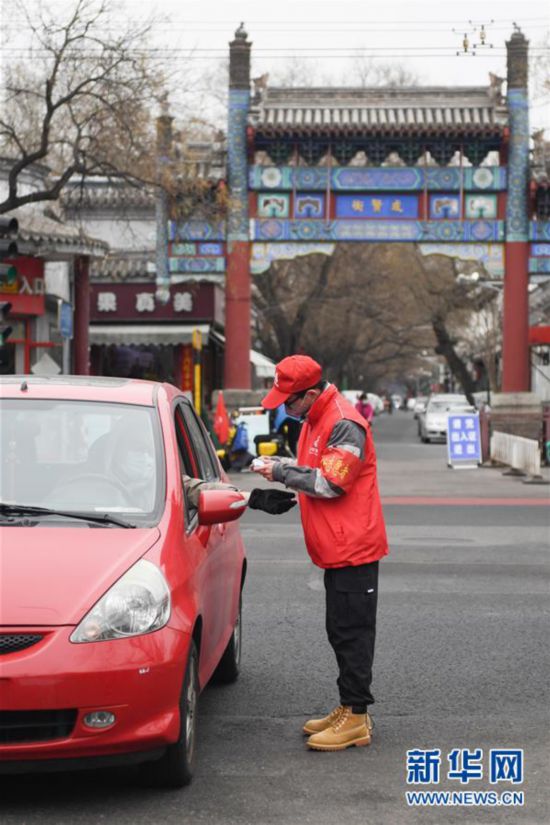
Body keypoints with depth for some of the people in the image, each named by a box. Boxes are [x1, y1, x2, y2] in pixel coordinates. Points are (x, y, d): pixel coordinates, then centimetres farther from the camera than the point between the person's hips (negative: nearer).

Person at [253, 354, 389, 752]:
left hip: (352, 547, -10)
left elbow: (330, 483, -22)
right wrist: (281, 464, 6)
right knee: (342, 631, 15)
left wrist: (282, 473, -13)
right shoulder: (317, 419, 14)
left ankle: (356, 718, -2)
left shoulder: (344, 424, -18)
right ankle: (349, 709, 23)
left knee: (351, 632, -7)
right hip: (338, 548, 10)